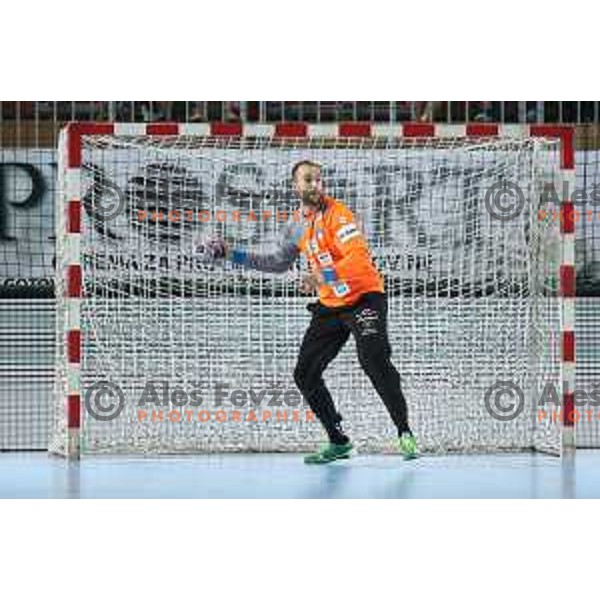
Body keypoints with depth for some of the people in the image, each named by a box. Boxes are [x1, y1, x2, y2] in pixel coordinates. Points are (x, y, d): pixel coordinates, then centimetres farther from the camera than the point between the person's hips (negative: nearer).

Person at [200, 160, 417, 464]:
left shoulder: (337, 214, -15)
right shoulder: (297, 228, 9)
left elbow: (359, 257, -26)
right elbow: (277, 263, 23)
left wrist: (323, 276, -38)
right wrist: (231, 254, 18)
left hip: (365, 298, -8)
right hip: (330, 306, 8)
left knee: (374, 361, -26)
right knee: (305, 373, 3)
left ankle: (405, 434, -16)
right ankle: (338, 442, 14)